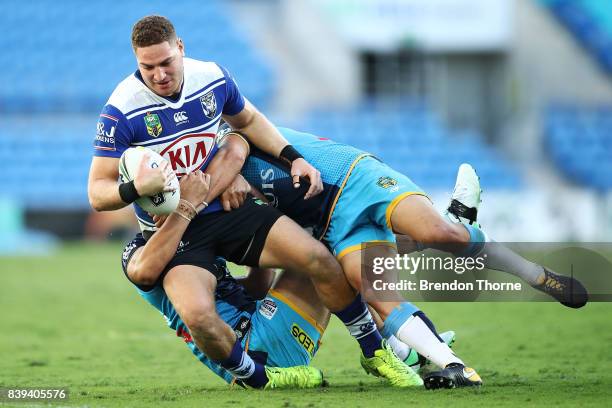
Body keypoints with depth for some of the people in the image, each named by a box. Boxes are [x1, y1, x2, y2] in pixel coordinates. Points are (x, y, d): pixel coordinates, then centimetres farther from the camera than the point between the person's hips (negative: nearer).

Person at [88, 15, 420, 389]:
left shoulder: (212, 78, -5)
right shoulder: (122, 110, -18)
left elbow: (247, 120, 18)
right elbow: (98, 193, -15)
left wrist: (294, 158, 7)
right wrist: (137, 188, -36)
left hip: (227, 208, 4)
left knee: (319, 259, -9)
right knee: (199, 316, -31)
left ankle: (376, 352, 12)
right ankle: (257, 379, -3)